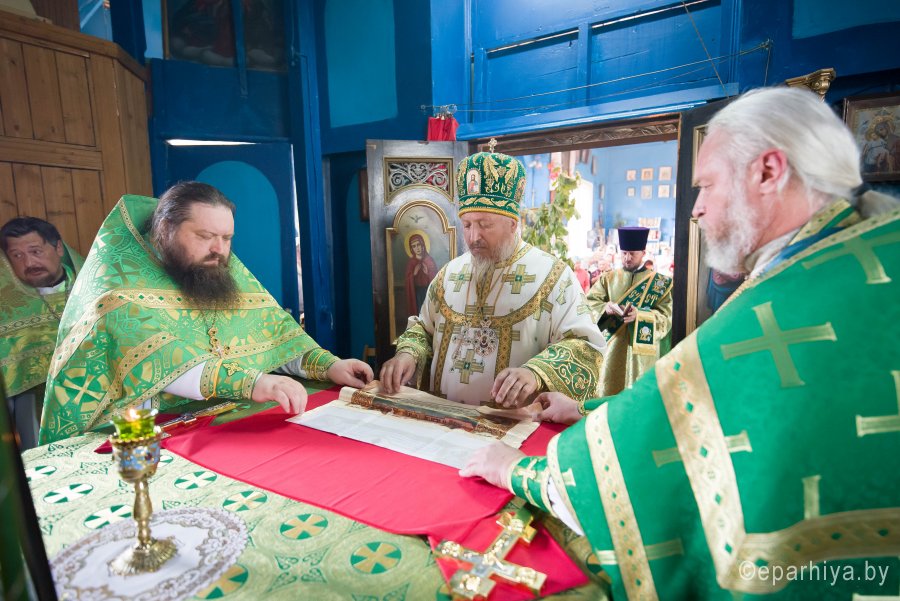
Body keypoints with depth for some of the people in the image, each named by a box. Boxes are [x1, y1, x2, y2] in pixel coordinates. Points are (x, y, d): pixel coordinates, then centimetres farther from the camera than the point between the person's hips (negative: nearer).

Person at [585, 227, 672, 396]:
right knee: (608, 391, 5)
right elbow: (590, 302, 1)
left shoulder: (660, 283, 4)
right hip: (611, 348, 2)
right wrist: (605, 307, -21)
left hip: (641, 351, -1)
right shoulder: (608, 278, 9)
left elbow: (665, 316, -5)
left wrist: (639, 315, -23)